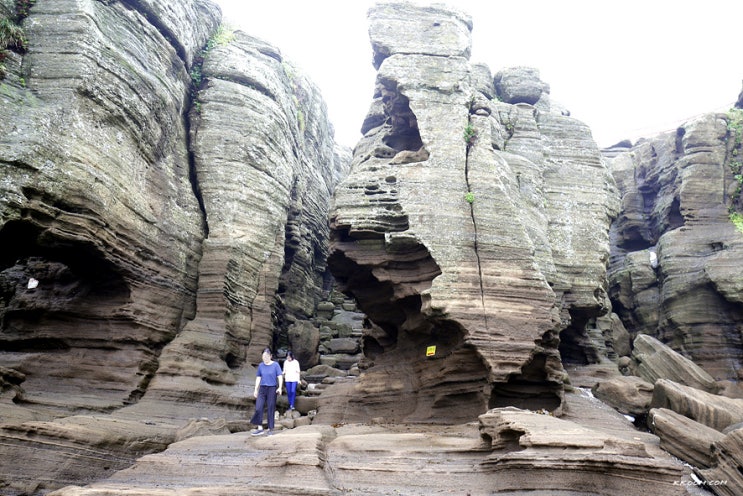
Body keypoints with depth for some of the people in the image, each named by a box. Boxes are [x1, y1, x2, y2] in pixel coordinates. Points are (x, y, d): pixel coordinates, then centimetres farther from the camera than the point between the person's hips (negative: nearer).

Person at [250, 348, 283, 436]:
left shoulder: (275, 365, -5)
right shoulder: (261, 365, 5)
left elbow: (280, 377, -7)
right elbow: (258, 378, 12)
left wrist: (280, 387, -19)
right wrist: (256, 389, 10)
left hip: (272, 389, -3)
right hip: (262, 389, 3)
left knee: (271, 409, 1)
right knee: (258, 408, -6)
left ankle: (270, 429, 11)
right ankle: (260, 428, 3)